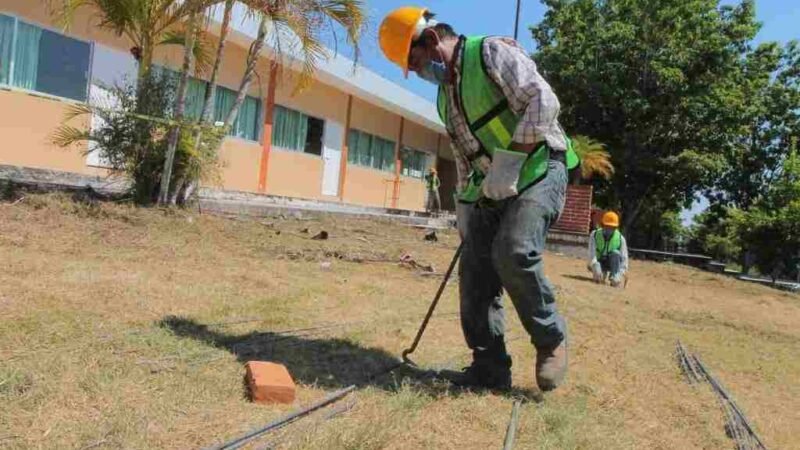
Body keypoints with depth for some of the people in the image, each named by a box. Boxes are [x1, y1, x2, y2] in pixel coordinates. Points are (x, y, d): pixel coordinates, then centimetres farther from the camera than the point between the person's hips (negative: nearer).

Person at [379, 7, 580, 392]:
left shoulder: (492, 53, -6)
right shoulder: (445, 93, 18)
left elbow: (543, 102, -18)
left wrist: (509, 162, -23)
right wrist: (463, 204, 18)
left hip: (537, 170, -8)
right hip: (490, 187, 8)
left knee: (514, 253, -28)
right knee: (475, 273, -2)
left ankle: (551, 338, -4)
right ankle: (490, 366, 8)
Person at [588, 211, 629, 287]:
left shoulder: (620, 238, -15)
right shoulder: (594, 235, -15)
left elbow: (624, 258, -21)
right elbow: (592, 253, -25)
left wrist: (619, 275, -36)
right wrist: (596, 269, -41)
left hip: (612, 263, 1)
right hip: (599, 262, -1)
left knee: (615, 253, -32)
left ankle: (614, 278, -30)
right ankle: (603, 274, -1)